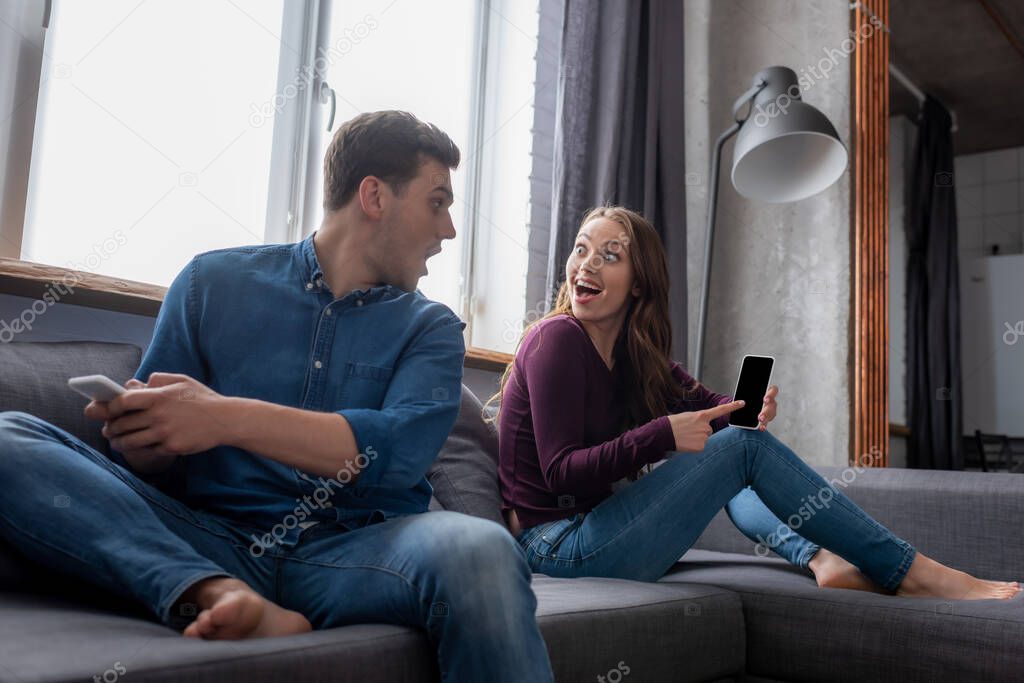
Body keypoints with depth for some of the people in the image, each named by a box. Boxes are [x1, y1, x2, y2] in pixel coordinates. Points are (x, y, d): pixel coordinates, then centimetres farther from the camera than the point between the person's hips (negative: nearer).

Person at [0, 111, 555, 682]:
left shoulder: (431, 329, 12)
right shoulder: (215, 282, 12)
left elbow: (400, 453, -8)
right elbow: (154, 462, 11)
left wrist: (229, 418, -16)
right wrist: (139, 436, -13)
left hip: (353, 550, -2)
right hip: (213, 538, 2)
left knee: (480, 550, -33)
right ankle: (216, 594, -29)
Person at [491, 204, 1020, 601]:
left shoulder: (634, 352, 10)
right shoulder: (557, 339, -14)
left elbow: (704, 403, 8)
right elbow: (560, 472, -20)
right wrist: (663, 435, -26)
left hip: (593, 532, 8)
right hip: (559, 543, -8)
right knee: (745, 447, -11)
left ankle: (819, 558, 1)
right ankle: (917, 575, -5)